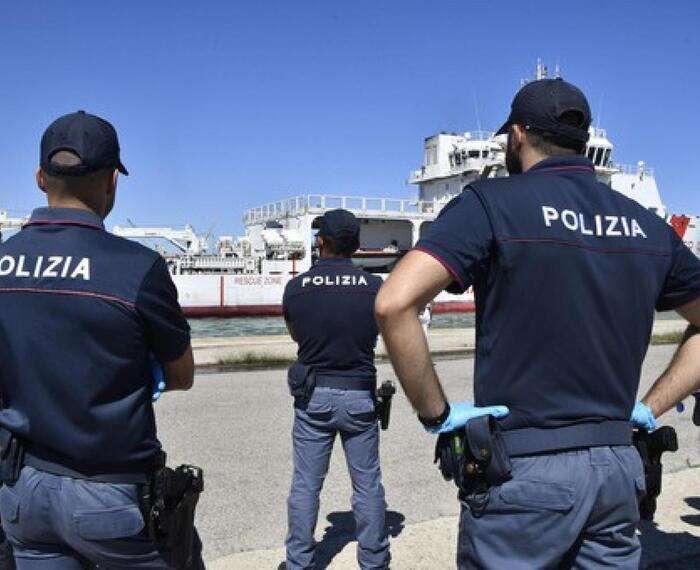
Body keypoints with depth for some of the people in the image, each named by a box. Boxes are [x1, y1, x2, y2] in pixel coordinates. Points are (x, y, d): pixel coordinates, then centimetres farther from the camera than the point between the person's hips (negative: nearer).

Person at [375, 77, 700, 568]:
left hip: (524, 471, -5)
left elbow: (394, 303, -22)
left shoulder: (494, 202, -10)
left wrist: (437, 414, -12)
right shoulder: (647, 225, 7)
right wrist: (650, 407, 12)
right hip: (618, 469, 5)